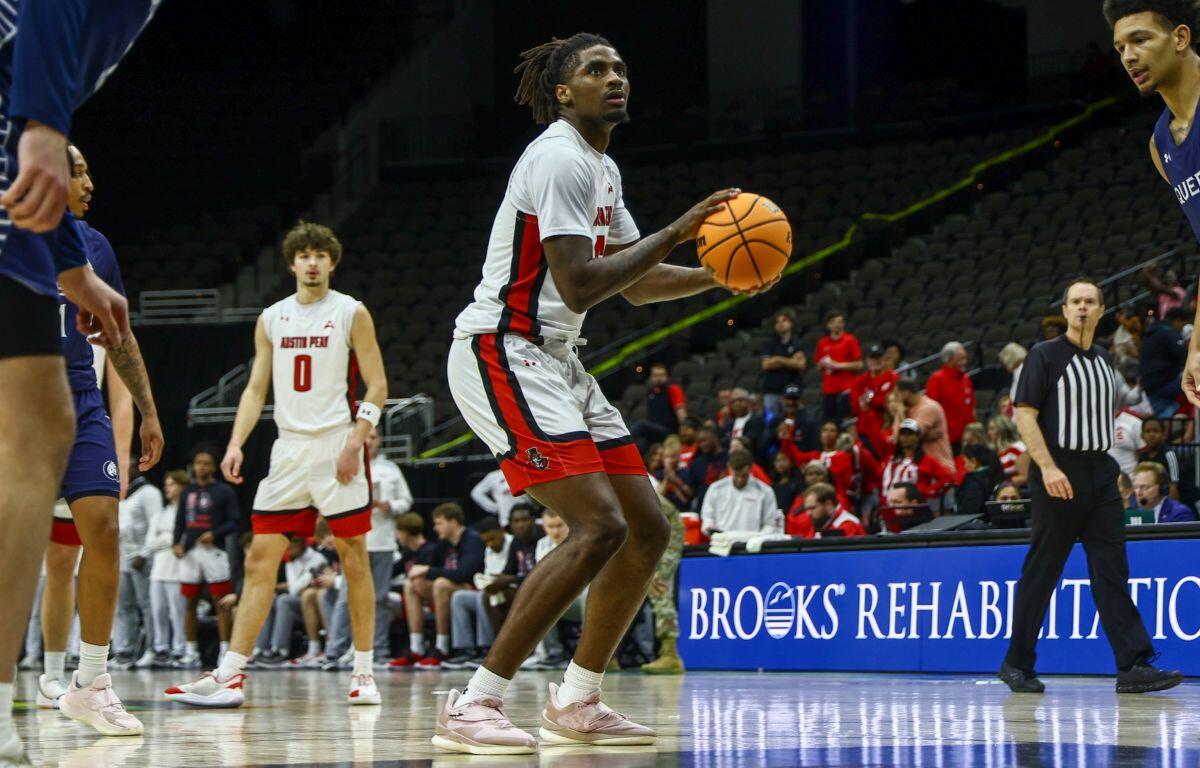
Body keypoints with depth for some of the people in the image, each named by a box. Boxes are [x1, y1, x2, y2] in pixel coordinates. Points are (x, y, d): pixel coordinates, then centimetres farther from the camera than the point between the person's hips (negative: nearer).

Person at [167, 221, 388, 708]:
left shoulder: (351, 313, 1)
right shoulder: (271, 319, 13)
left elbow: (377, 387, -2)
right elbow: (256, 388, 14)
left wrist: (354, 442, -14)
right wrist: (236, 443, 0)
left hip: (337, 448, -4)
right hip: (288, 449, 4)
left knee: (353, 558, -1)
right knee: (260, 558, -2)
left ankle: (363, 672, 7)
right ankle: (231, 674, -5)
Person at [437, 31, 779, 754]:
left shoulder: (603, 169, 17)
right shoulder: (559, 159, -15)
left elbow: (636, 282, 26)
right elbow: (578, 287, -24)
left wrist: (719, 276, 9)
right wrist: (677, 231, -21)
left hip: (555, 361, 10)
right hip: (503, 354, -10)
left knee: (647, 528, 8)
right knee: (600, 526, -22)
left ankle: (577, 702, 18)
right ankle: (472, 706, -20)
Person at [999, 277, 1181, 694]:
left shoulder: (1103, 361, 17)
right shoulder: (1045, 355, -3)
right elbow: (1025, 415, -10)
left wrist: (1106, 466, 18)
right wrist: (1048, 467, -20)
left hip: (1100, 476, 6)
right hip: (1057, 478, -6)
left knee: (1112, 572, -3)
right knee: (1040, 574, 0)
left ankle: (1134, 665, -11)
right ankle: (1017, 664, 10)